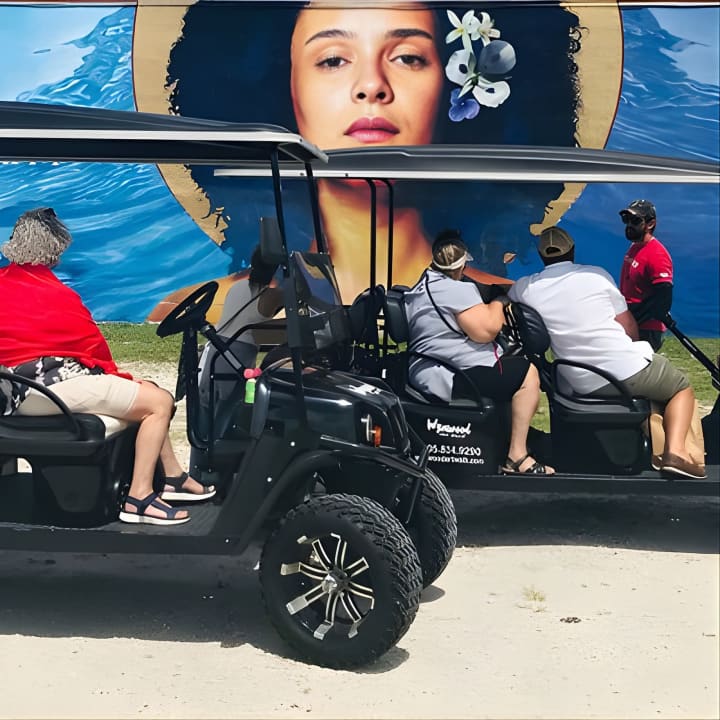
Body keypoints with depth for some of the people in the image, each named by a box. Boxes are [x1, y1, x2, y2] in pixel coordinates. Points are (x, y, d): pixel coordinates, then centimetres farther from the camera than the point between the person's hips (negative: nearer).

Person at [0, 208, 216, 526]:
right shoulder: (55, 294, -13)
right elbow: (93, 344, -3)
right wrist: (114, 373, 16)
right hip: (54, 385, -10)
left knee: (144, 390, 18)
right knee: (160, 402, -10)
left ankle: (174, 477, 16)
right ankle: (138, 498, -13)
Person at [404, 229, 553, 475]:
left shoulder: (422, 287, 16)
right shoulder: (456, 290, -15)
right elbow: (486, 330, -21)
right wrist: (498, 302, -3)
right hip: (452, 379, -11)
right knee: (527, 374, -9)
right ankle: (517, 457, -9)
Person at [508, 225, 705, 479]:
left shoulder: (525, 288, 1)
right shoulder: (596, 274, -3)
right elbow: (629, 329, 3)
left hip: (583, 386, 4)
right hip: (629, 370, -4)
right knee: (682, 388, 24)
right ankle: (675, 450, 0)